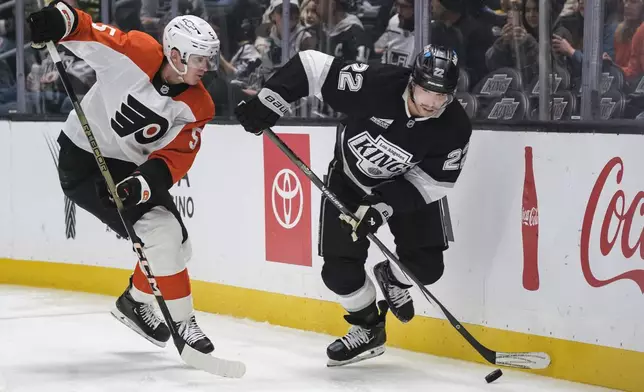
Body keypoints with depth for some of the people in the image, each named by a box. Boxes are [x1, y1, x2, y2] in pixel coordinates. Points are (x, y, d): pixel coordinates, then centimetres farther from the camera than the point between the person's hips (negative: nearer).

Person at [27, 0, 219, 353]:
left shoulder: (197, 107, -9)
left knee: (175, 245, 10)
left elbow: (174, 158, -15)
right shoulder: (134, 52, -22)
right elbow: (83, 33, -20)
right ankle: (181, 322, -8)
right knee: (161, 235, -19)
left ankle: (136, 300, 36)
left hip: (133, 166, 7)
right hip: (83, 158, -7)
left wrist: (141, 183, -32)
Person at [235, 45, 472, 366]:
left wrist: (382, 206, -31)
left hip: (406, 184, 1)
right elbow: (313, 66, -29)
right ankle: (368, 328, 20)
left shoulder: (454, 128, -27)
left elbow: (431, 181, -21)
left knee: (425, 266, -8)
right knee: (339, 270, -8)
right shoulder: (376, 85, -34)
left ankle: (392, 279, 29)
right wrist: (266, 104, -31)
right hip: (350, 178, -1)